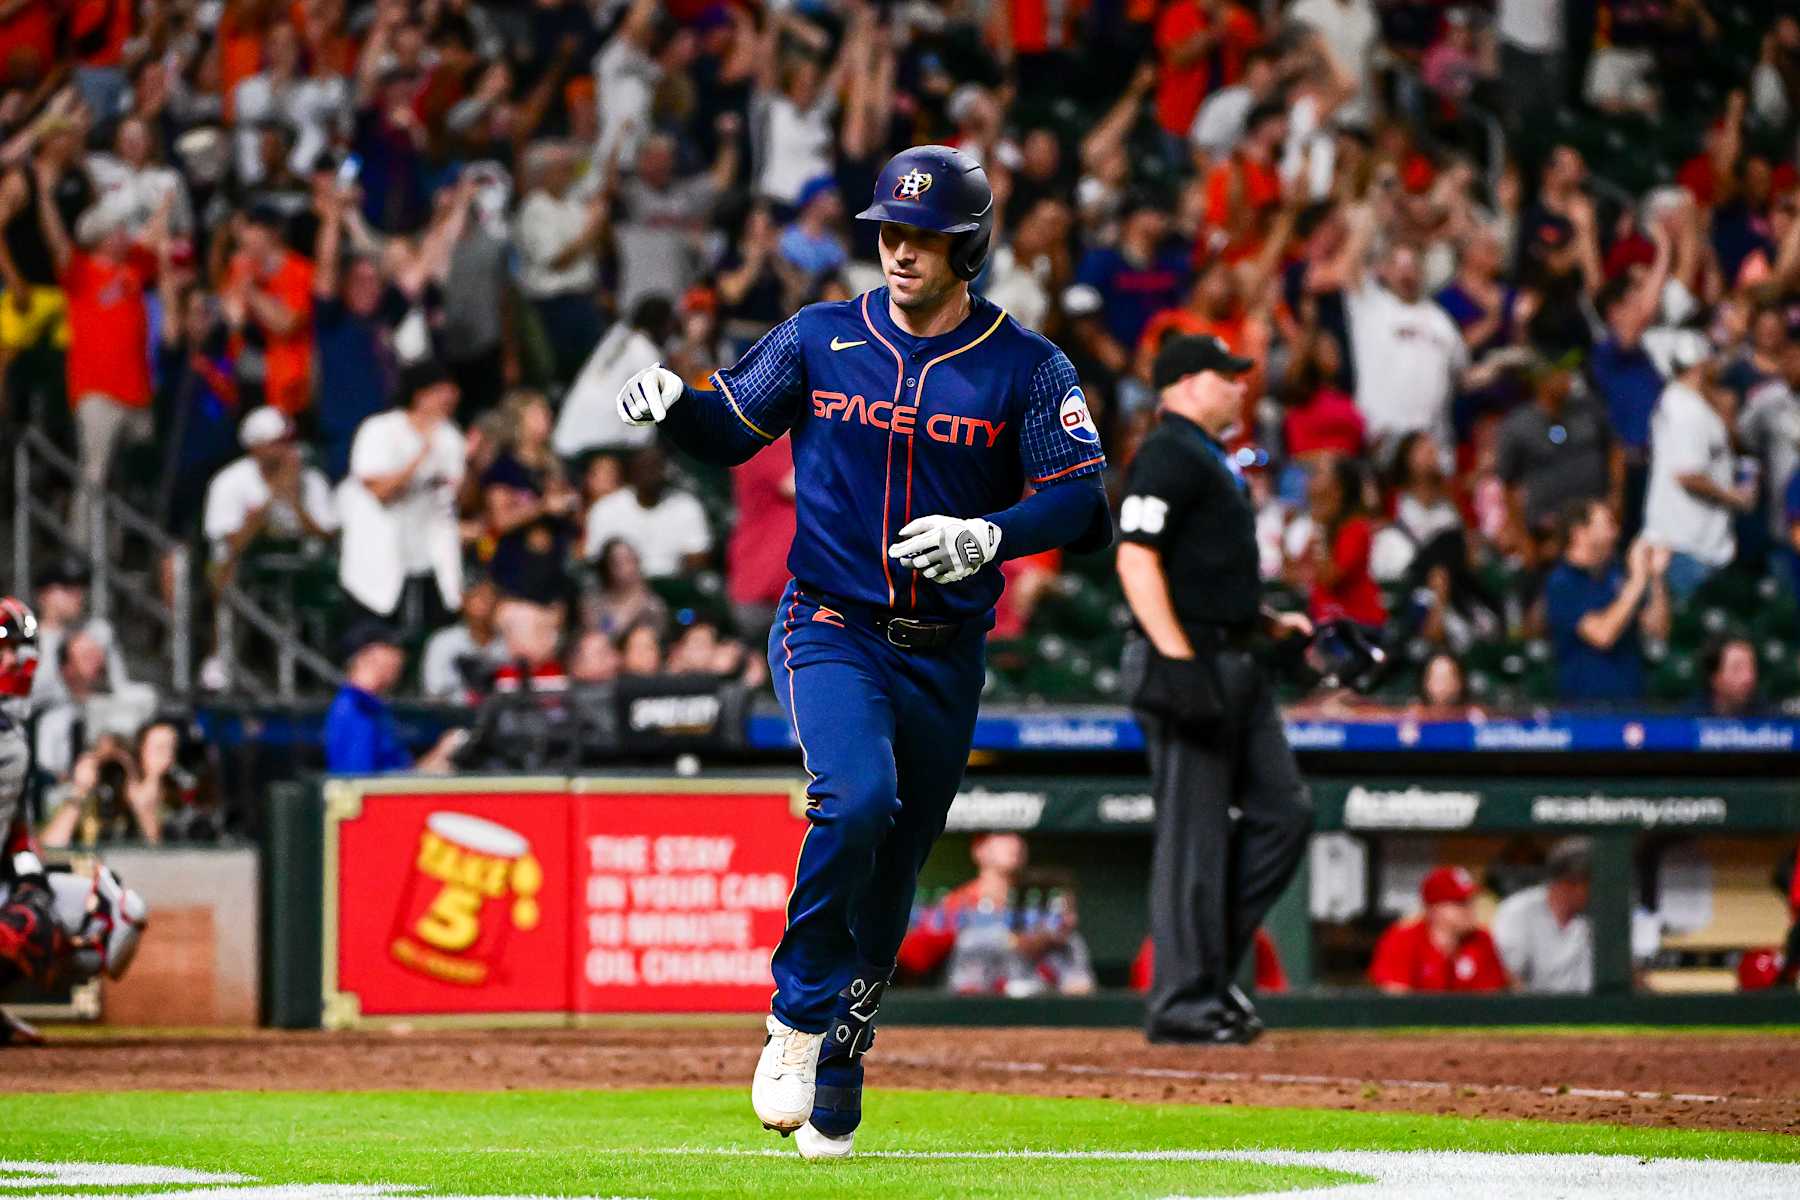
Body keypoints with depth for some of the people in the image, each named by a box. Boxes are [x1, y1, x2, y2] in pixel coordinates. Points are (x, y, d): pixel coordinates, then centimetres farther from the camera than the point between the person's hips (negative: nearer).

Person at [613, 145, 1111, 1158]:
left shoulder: (1027, 369, -2)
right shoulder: (821, 339, 3)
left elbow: (1082, 498, -10)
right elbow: (731, 431, 12)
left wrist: (990, 535, -28)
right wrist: (674, 402, -10)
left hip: (945, 657, 1)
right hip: (830, 629, -1)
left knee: (892, 875, 7)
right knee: (857, 797, -28)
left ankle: (837, 1078, 23)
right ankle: (798, 1018, -14)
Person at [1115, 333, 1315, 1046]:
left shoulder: (1215, 461, 21)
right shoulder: (1166, 455, -10)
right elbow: (1136, 560, -19)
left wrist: (1271, 623, 18)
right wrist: (1178, 660, -25)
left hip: (1235, 665, 10)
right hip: (1189, 663, -10)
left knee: (1284, 812, 6)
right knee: (1194, 832, -7)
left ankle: (1208, 968, 12)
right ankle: (1184, 998, -3)